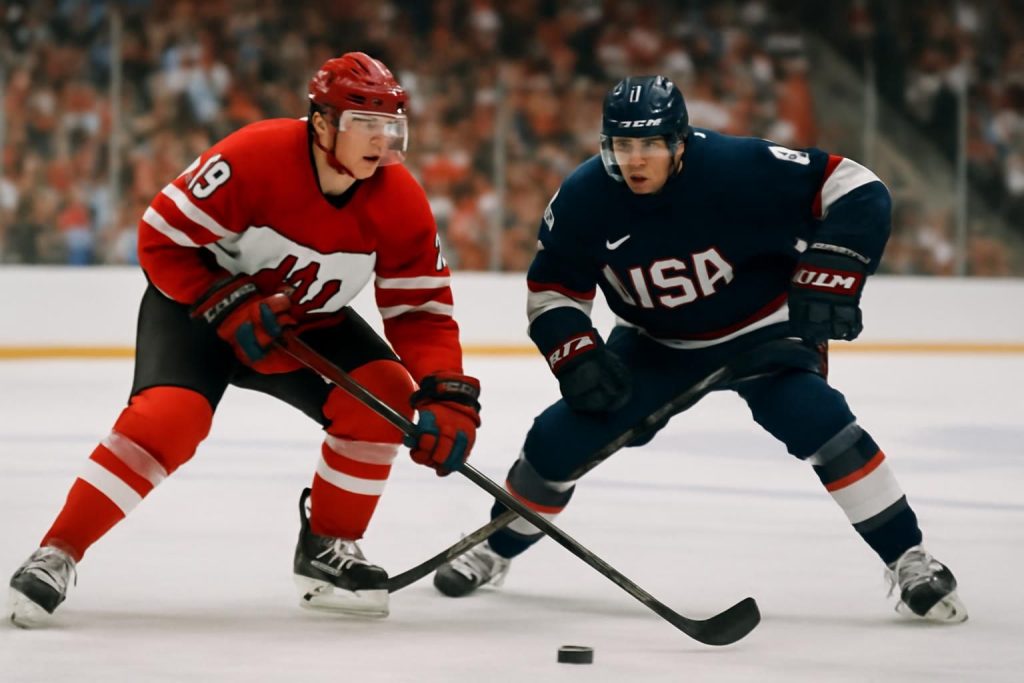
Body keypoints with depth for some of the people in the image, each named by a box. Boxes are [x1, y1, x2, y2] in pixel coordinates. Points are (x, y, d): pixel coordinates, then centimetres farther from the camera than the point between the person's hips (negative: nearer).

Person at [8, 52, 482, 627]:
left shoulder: (400, 202, -16)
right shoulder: (254, 159, -30)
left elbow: (422, 310, -12)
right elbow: (162, 238, -23)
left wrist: (447, 396, -26)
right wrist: (228, 304, -30)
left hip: (309, 321, 5)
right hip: (199, 299, -5)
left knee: (385, 394, -16)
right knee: (170, 415, -27)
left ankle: (329, 547, 1)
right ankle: (56, 556, -18)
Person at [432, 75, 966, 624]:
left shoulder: (739, 169, -30)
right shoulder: (583, 199, -17)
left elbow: (857, 191, -26)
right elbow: (551, 288, -2)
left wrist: (829, 273, -36)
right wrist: (576, 356, -17)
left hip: (761, 331, -3)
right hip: (657, 346, 4)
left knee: (816, 419, -28)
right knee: (562, 436, -5)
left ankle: (908, 560, -17)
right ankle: (493, 550, 22)